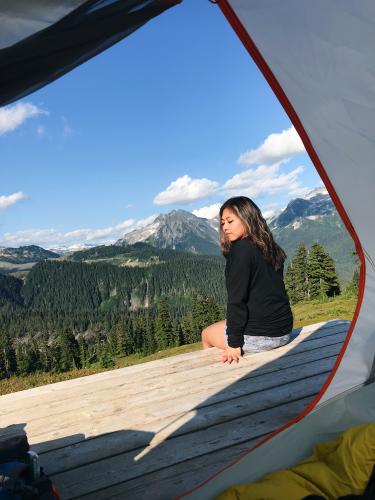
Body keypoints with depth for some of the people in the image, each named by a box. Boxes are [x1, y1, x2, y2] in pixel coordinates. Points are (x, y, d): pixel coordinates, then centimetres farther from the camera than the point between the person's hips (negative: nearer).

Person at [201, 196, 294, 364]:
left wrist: (234, 344, -14)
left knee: (206, 334, 19)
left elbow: (237, 300, -19)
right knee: (218, 328, 30)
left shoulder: (241, 250, -17)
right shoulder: (271, 249, 6)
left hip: (258, 336, -7)